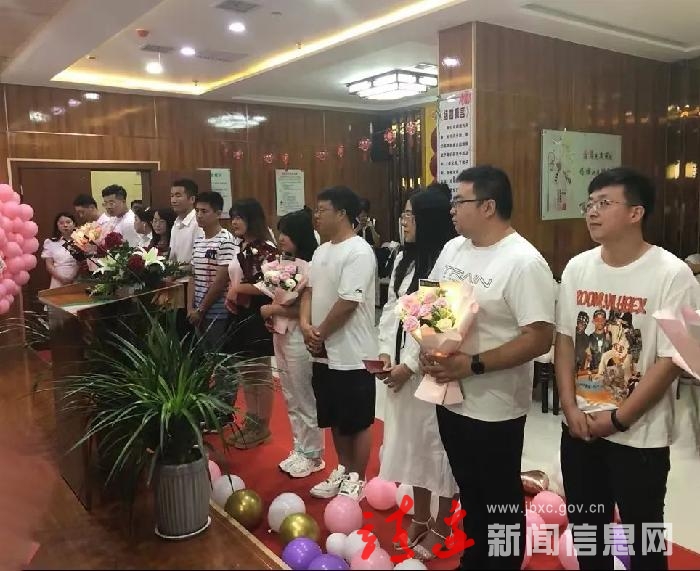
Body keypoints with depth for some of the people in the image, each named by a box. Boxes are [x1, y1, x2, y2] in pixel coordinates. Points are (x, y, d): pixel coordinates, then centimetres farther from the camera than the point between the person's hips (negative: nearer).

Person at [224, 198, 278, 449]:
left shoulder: (265, 249, -16)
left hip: (258, 317, -9)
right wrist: (232, 296, 5)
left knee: (260, 373, 3)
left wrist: (238, 288, -16)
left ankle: (262, 426, 16)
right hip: (241, 316, 9)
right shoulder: (241, 248, 11)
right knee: (245, 372, 15)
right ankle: (251, 420, 28)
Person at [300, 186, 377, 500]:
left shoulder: (359, 252, -17)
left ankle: (356, 480, 23)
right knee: (335, 419, 20)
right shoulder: (321, 251, 11)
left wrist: (320, 333, -12)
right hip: (324, 353, 9)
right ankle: (342, 471, 36)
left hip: (352, 355, -8)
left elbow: (347, 303, -22)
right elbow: (310, 290, 12)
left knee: (358, 422, 8)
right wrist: (305, 325, -5)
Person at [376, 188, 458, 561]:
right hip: (400, 367, 8)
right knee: (409, 441, 17)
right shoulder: (403, 258, 12)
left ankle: (440, 526, 24)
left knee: (437, 444, 4)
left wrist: (410, 365, -16)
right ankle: (419, 518, 34)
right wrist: (385, 352, 1)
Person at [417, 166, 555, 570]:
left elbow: (540, 339, -22)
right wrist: (427, 348, -5)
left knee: (500, 500, 12)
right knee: (469, 491, 24)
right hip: (450, 397, 7)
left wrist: (472, 365, -24)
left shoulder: (524, 262, -19)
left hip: (495, 408, -7)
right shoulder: (453, 249, 5)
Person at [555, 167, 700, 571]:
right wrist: (570, 407, -5)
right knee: (586, 527, 20)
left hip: (640, 436, -4)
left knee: (642, 536, 14)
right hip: (580, 429, 4)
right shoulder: (578, 268, 1)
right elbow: (565, 339, 5)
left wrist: (618, 419, -13)